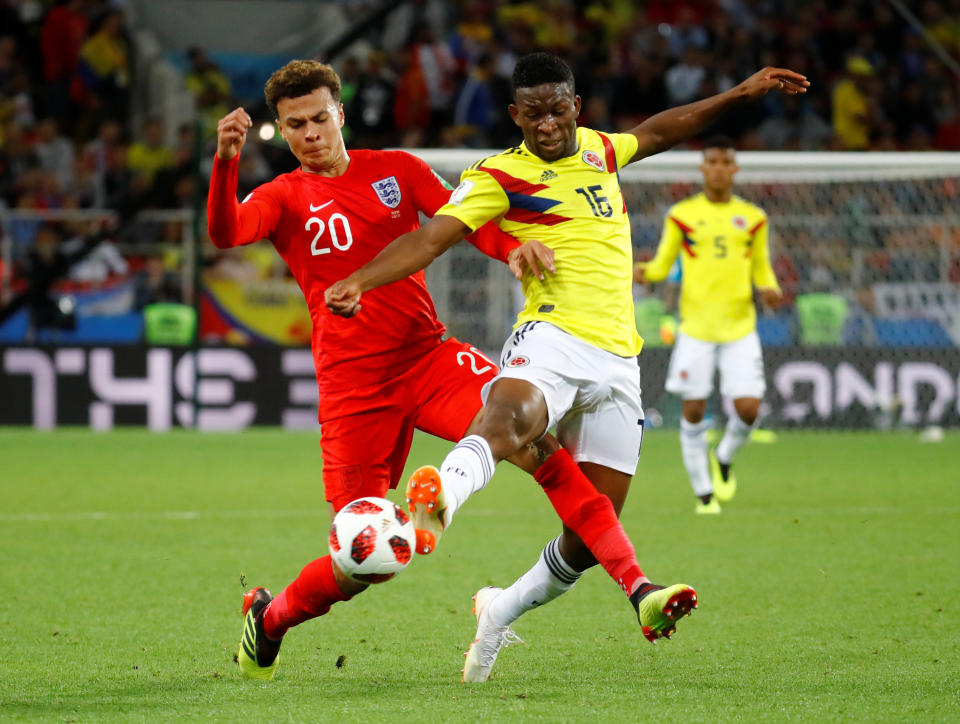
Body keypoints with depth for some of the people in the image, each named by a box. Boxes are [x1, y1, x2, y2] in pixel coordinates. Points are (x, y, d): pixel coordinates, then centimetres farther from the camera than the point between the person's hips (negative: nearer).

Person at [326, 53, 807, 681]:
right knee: (512, 415, -42)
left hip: (617, 360, 6)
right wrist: (359, 280, -25)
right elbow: (431, 238, -10)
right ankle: (439, 498, -72)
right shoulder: (499, 176, 0)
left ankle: (501, 611, 22)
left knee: (593, 530, 1)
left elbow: (657, 132, 39)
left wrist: (740, 94, 41)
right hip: (553, 338, -6)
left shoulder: (599, 150, 19)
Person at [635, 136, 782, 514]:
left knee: (748, 407, -9)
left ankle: (724, 459, 23)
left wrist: (770, 288, -5)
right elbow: (663, 263, 8)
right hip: (696, 326, -1)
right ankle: (704, 492, 13)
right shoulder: (682, 214, 2)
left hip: (740, 326, 1)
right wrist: (644, 271, -14)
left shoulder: (752, 217, 7)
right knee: (694, 411, -1)